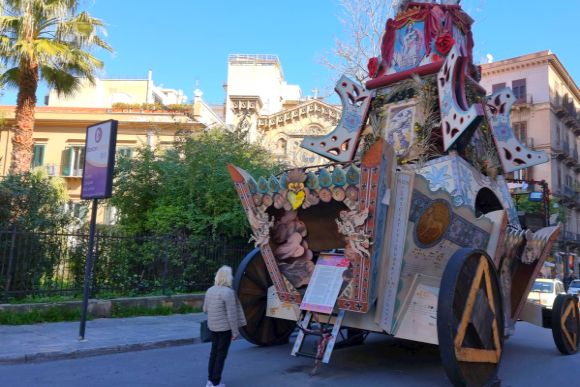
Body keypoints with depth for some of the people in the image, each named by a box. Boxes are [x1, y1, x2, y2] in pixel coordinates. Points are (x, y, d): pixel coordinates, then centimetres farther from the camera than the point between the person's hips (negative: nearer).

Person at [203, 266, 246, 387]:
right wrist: (235, 331, -12)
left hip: (213, 326, 7)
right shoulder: (228, 292, -20)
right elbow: (232, 314, -19)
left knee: (214, 352, 19)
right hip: (225, 327, -7)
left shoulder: (210, 290, 2)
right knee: (221, 354, 5)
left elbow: (205, 309, 11)